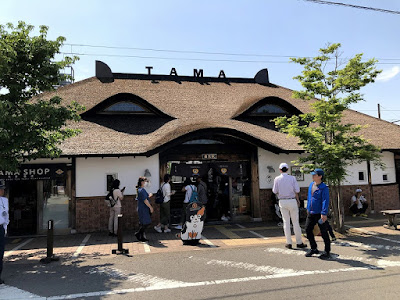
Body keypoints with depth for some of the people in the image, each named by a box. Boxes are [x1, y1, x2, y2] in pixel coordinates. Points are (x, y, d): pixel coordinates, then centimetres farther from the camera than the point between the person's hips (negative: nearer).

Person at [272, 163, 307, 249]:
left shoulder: (277, 179, -2)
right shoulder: (292, 178, -3)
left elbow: (275, 192, -1)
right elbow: (297, 191, -4)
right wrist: (298, 200, 11)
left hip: (282, 201, 1)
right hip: (292, 200, -1)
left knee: (286, 222, 7)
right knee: (295, 222, 6)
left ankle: (289, 243, 9)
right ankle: (299, 242, 12)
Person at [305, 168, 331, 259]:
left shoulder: (324, 188, -15)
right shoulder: (311, 185, 8)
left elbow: (325, 201, -20)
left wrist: (324, 213, -25)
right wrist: (308, 208, 21)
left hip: (320, 214, -7)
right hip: (311, 213, 8)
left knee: (324, 233, 3)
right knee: (308, 230, 10)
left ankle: (327, 252, 17)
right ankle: (314, 249, 26)